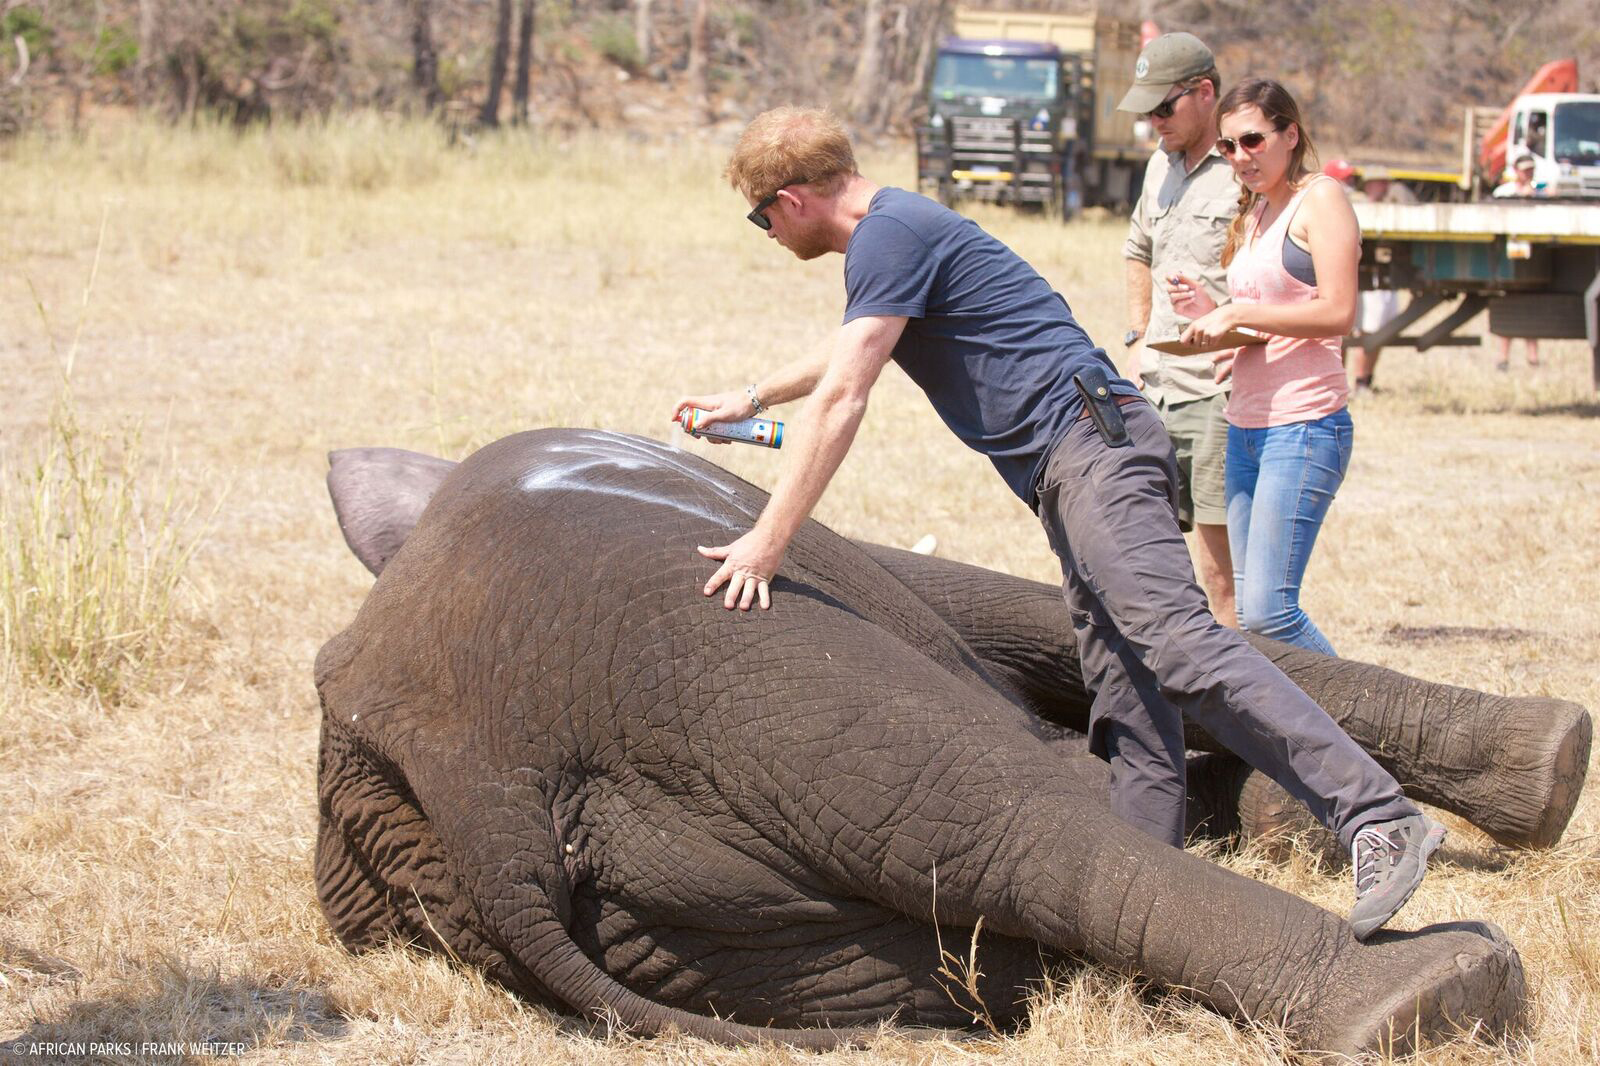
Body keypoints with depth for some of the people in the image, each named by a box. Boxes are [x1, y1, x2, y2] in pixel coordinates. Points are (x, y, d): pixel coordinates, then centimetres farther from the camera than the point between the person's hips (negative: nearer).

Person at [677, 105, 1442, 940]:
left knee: (1176, 643, -24)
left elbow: (841, 400, -14)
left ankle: (1375, 818, -32)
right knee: (1130, 709, 3)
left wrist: (766, 544, -12)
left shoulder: (890, 235, -7)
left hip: (1088, 440, -11)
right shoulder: (892, 231, 25)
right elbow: (856, 347, 46)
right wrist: (752, 398, 56)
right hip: (1072, 470, 11)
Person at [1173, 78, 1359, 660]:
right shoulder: (1254, 214, 20)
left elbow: (1336, 312, -16)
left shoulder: (1320, 198, -5)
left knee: (1266, 610, -15)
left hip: (1305, 426, -9)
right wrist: (1207, 312, 6)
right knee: (1248, 608, 5)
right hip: (1246, 426, 9)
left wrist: (1236, 313, -15)